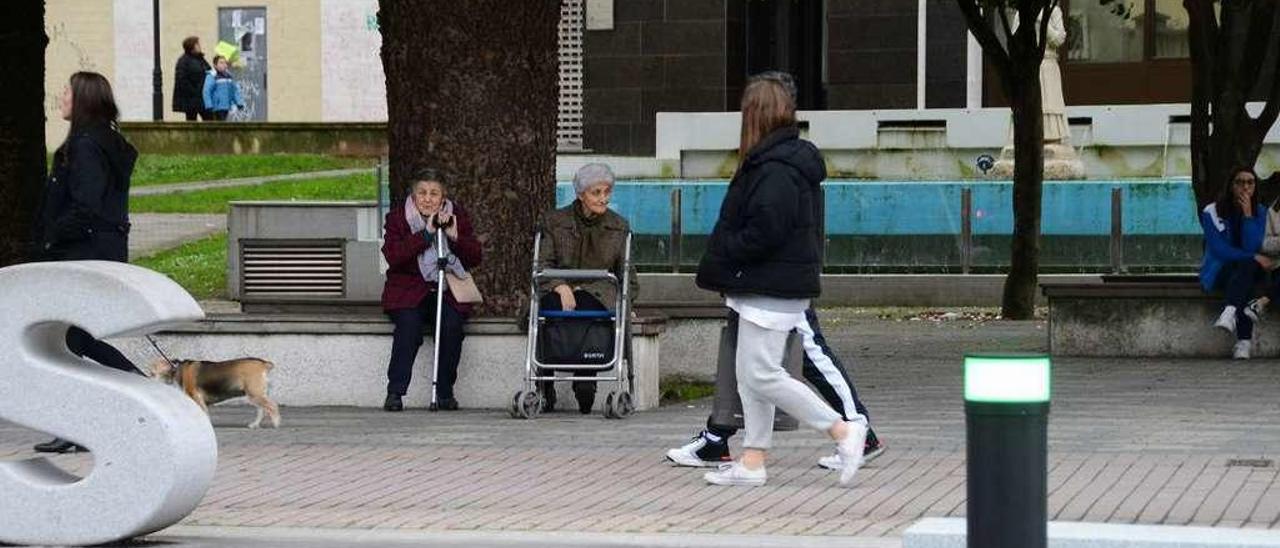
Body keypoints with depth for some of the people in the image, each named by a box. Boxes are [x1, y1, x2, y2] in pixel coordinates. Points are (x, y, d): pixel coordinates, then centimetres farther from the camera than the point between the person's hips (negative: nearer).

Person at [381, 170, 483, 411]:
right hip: (408, 290, -1)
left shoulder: (457, 215, 7)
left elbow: (475, 259, 1)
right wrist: (426, 233, -21)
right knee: (409, 323, -31)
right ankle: (395, 393, -23)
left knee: (451, 323, -28)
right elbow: (392, 257, -15)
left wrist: (455, 237, -16)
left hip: (447, 291, 1)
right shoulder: (398, 216, 1)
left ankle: (445, 392, -13)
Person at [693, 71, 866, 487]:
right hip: (766, 285, 10)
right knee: (750, 374, 11)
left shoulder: (775, 169, -18)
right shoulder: (791, 159, 14)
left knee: (762, 376, -8)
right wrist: (724, 268, 13)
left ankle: (843, 430, -4)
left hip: (771, 288, -10)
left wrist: (719, 260, -12)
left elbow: (765, 232, -23)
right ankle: (752, 463, 15)